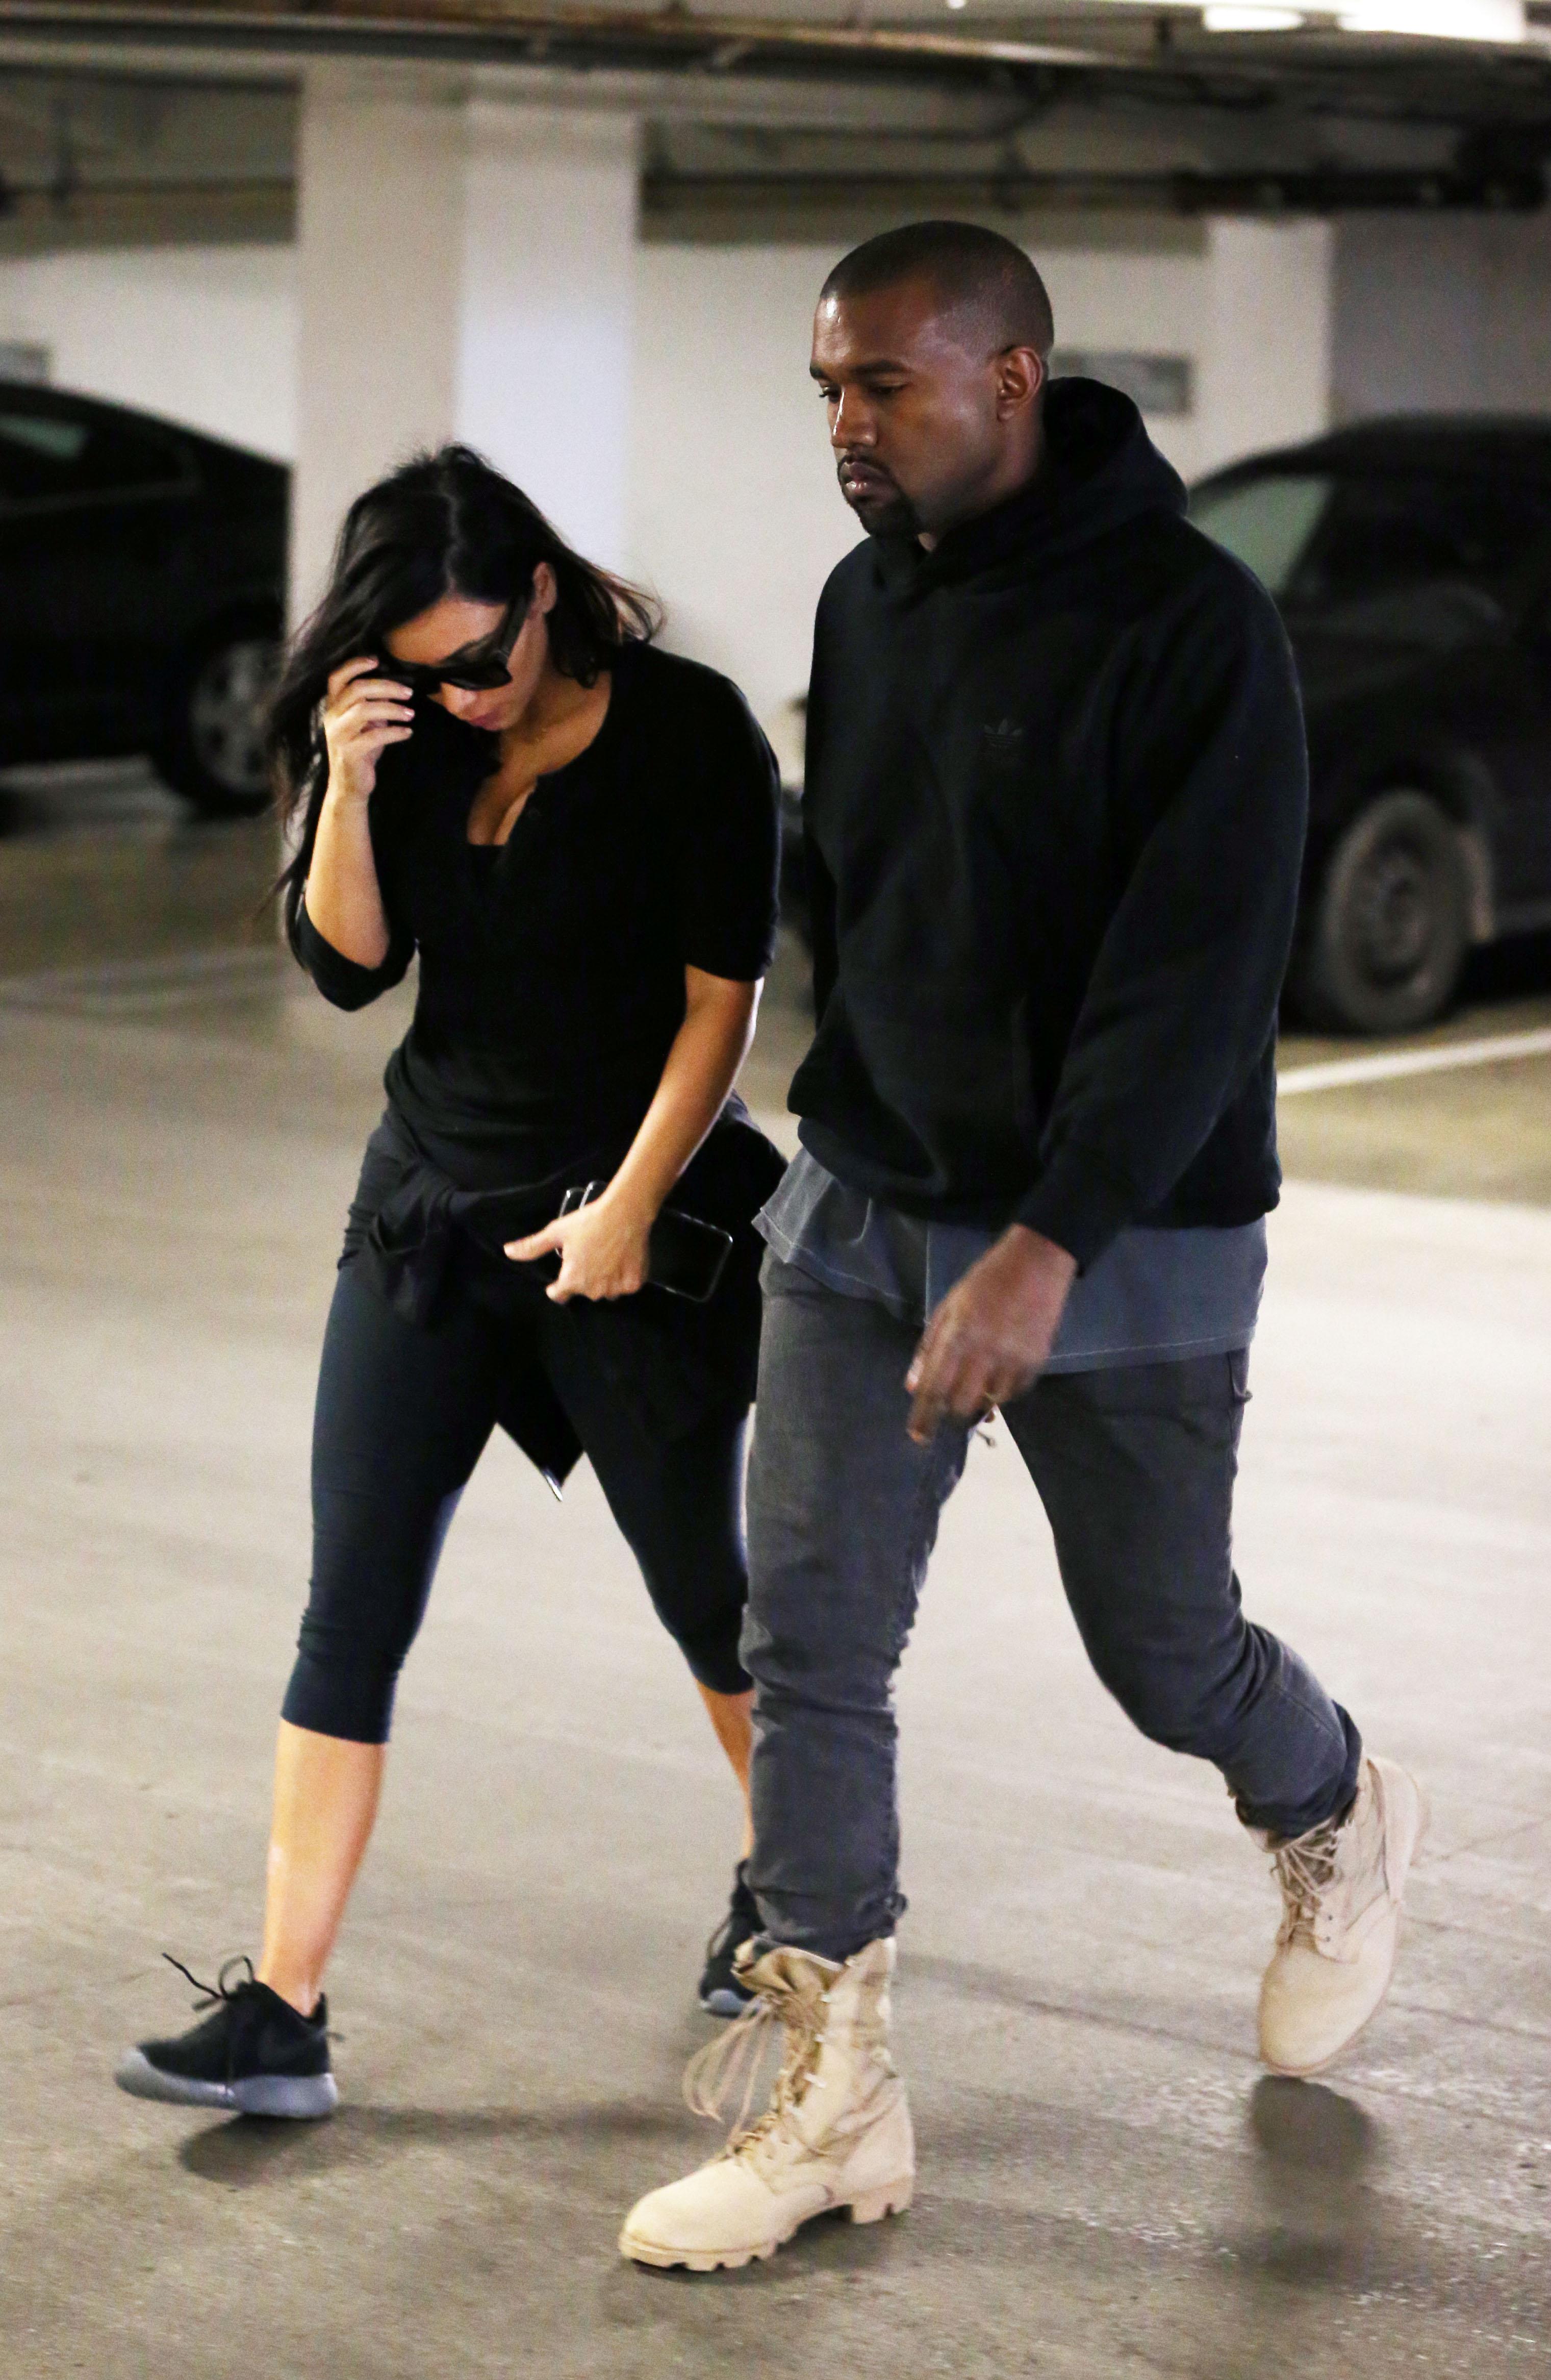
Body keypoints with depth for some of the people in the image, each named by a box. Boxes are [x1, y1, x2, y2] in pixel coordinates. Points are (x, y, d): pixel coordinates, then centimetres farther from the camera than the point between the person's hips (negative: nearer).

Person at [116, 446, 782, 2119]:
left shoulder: (688, 731, -12)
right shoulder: (412, 742, 1)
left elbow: (720, 997, -11)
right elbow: (348, 966, -4)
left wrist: (630, 1205, -14)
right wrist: (348, 783, -18)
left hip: (634, 1211, -4)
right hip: (428, 1207, 4)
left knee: (702, 1586, 11)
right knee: (351, 1611, -2)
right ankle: (282, 2015, -2)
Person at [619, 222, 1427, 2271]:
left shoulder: (1189, 625, -18)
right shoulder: (867, 604, 4)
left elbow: (1199, 974, -23)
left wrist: (1047, 1249, -30)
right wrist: (853, 1131, 16)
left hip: (1123, 1245, -5)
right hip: (862, 1208, 6)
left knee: (1163, 1652, 9)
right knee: (807, 1642, -2)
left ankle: (1341, 1826, 44)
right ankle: (837, 2107, 7)